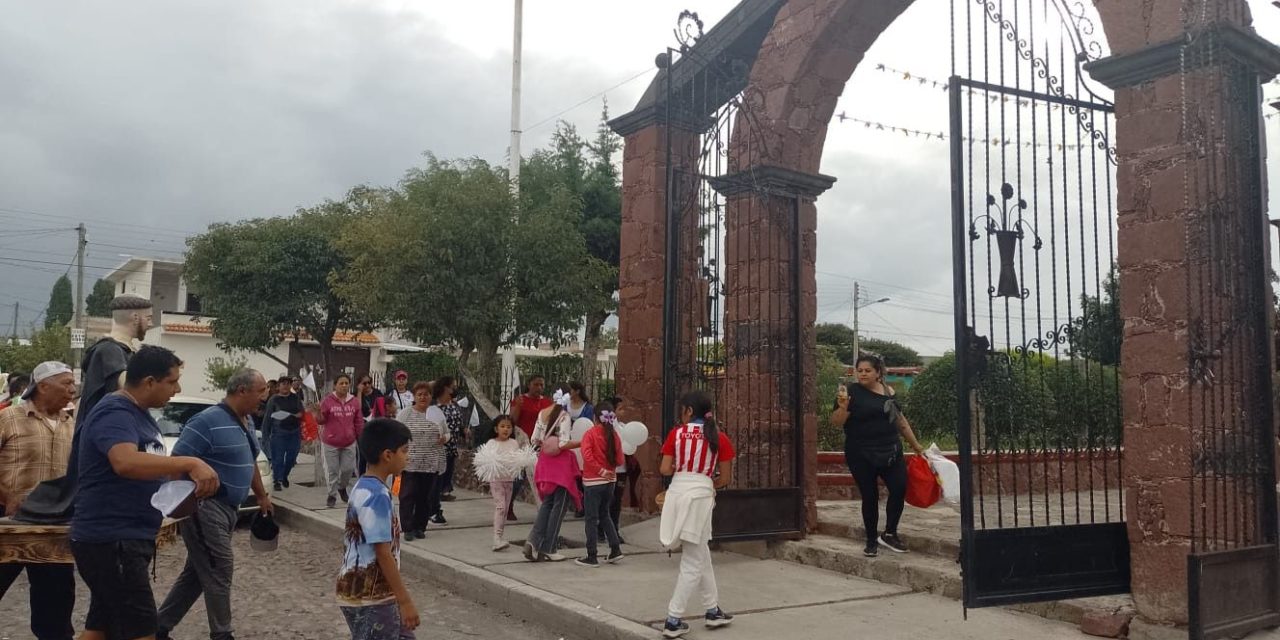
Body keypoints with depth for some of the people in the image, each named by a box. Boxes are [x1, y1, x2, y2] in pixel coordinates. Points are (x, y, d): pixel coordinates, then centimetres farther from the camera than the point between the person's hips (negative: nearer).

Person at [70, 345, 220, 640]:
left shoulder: (140, 413, 14)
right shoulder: (114, 413, -18)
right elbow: (126, 462, -38)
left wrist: (188, 472, 10)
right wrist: (190, 463, -39)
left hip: (127, 539, 10)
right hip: (109, 541, -10)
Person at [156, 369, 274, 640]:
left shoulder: (246, 422, 12)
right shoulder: (208, 421, -17)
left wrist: (262, 495, 30)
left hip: (228, 508, 9)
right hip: (205, 507, -9)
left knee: (198, 572, 15)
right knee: (220, 569, -3)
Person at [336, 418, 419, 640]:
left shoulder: (364, 487, 8)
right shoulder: (376, 495, -22)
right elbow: (383, 553, -23)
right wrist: (405, 601, -18)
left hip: (375, 593, 10)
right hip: (368, 597, -10)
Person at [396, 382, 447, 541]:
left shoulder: (437, 414, 10)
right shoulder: (404, 414, 2)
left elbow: (447, 433, 19)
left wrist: (444, 438, -3)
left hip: (432, 464, 3)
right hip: (410, 463, -3)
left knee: (426, 497, 7)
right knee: (408, 496, -2)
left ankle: (420, 527, 17)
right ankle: (408, 529, 5)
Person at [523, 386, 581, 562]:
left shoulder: (543, 413, 5)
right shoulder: (564, 416, -14)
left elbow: (535, 439, 7)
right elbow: (564, 444, -20)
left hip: (546, 461, 6)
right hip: (561, 463, -6)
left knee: (547, 503, 16)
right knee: (559, 505, 4)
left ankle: (534, 541, 0)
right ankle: (548, 549, 8)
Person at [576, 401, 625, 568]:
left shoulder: (591, 433, -11)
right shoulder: (614, 434, 0)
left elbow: (587, 456, -23)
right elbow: (620, 461, 3)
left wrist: (601, 471, -16)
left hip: (593, 481, -5)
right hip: (610, 480, 5)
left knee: (592, 518, 2)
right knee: (604, 515, 21)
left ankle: (592, 556, 5)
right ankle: (615, 549, 14)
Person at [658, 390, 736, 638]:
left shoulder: (676, 434, 3)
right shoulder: (719, 438, 2)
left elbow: (665, 470, 0)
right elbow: (725, 478, 4)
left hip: (677, 492, 3)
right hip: (700, 496, -3)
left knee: (702, 556, 19)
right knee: (693, 564, 5)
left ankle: (713, 611, 29)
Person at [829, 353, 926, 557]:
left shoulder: (889, 392, 9)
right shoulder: (852, 392, -6)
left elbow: (900, 420, 18)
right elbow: (836, 422, -10)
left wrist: (916, 445, 19)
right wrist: (843, 407, -29)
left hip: (890, 452, 4)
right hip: (861, 455, -4)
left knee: (900, 488, -8)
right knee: (870, 496, 2)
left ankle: (889, 534, 9)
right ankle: (871, 541, 17)